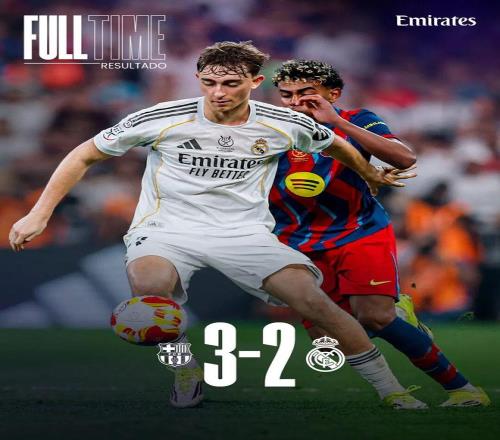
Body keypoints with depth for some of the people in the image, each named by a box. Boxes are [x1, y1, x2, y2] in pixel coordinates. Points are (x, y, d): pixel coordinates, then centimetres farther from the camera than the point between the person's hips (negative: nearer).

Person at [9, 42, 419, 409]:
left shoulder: (286, 126, -3)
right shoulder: (160, 120, -10)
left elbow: (337, 145, 20)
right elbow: (84, 155, 0)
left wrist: (373, 177, 36)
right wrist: (39, 214, -6)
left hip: (245, 232, 1)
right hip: (166, 229, -1)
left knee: (315, 301, -20)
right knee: (149, 287, -37)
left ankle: (393, 392, -3)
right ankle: (186, 374, -9)